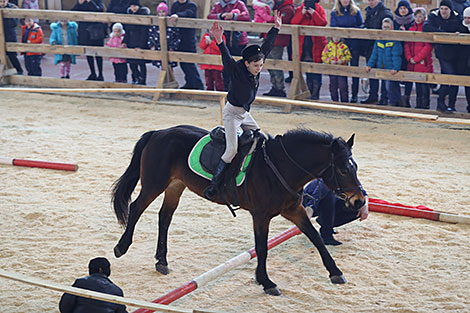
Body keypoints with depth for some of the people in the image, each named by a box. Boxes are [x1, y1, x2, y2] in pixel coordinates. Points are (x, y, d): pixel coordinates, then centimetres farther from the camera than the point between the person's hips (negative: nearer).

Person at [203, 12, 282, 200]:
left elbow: (266, 47, 7)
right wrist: (220, 42, -57)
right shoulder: (237, 70, -21)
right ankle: (214, 185, -18)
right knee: (232, 149, -20)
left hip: (245, 114, 9)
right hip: (232, 113, -9)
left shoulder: (256, 69, -2)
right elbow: (227, 58, -40)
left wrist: (276, 28, 13)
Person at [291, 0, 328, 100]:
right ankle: (310, 92, 17)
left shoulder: (320, 9, 4)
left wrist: (313, 13, -18)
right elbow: (293, 22, -3)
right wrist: (302, 13, -15)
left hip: (316, 44, -3)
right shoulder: (299, 9, 9)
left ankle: (315, 94, -3)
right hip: (303, 44, 3)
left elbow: (323, 23, -10)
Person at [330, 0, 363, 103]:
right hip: (341, 44, 0)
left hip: (354, 44, 0)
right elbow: (333, 28, 5)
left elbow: (361, 26, 7)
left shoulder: (356, 11, 6)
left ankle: (354, 95, 10)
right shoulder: (334, 12, 6)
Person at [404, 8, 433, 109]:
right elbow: (407, 44, 9)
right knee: (417, 84, 12)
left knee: (424, 85, -2)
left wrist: (416, 58, -13)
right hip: (413, 64, 5)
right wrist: (409, 58, -5)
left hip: (424, 62, -5)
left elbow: (428, 46, -12)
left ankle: (425, 104, 4)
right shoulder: (411, 28, 11)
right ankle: (418, 104, 19)